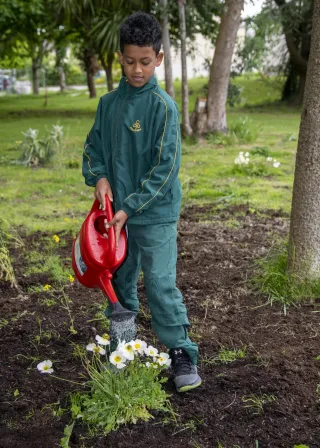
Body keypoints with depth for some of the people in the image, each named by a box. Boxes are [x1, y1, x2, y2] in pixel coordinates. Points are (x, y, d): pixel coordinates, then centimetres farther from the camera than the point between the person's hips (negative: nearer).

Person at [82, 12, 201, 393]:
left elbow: (165, 168, -15)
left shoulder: (163, 106, -11)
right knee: (119, 282, 16)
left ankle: (182, 356, 5)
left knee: (160, 285, -7)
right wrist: (99, 177, -6)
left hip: (155, 214, -5)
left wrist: (130, 208, -17)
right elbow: (93, 147, 15)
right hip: (116, 212, 6)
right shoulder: (109, 102, 5)